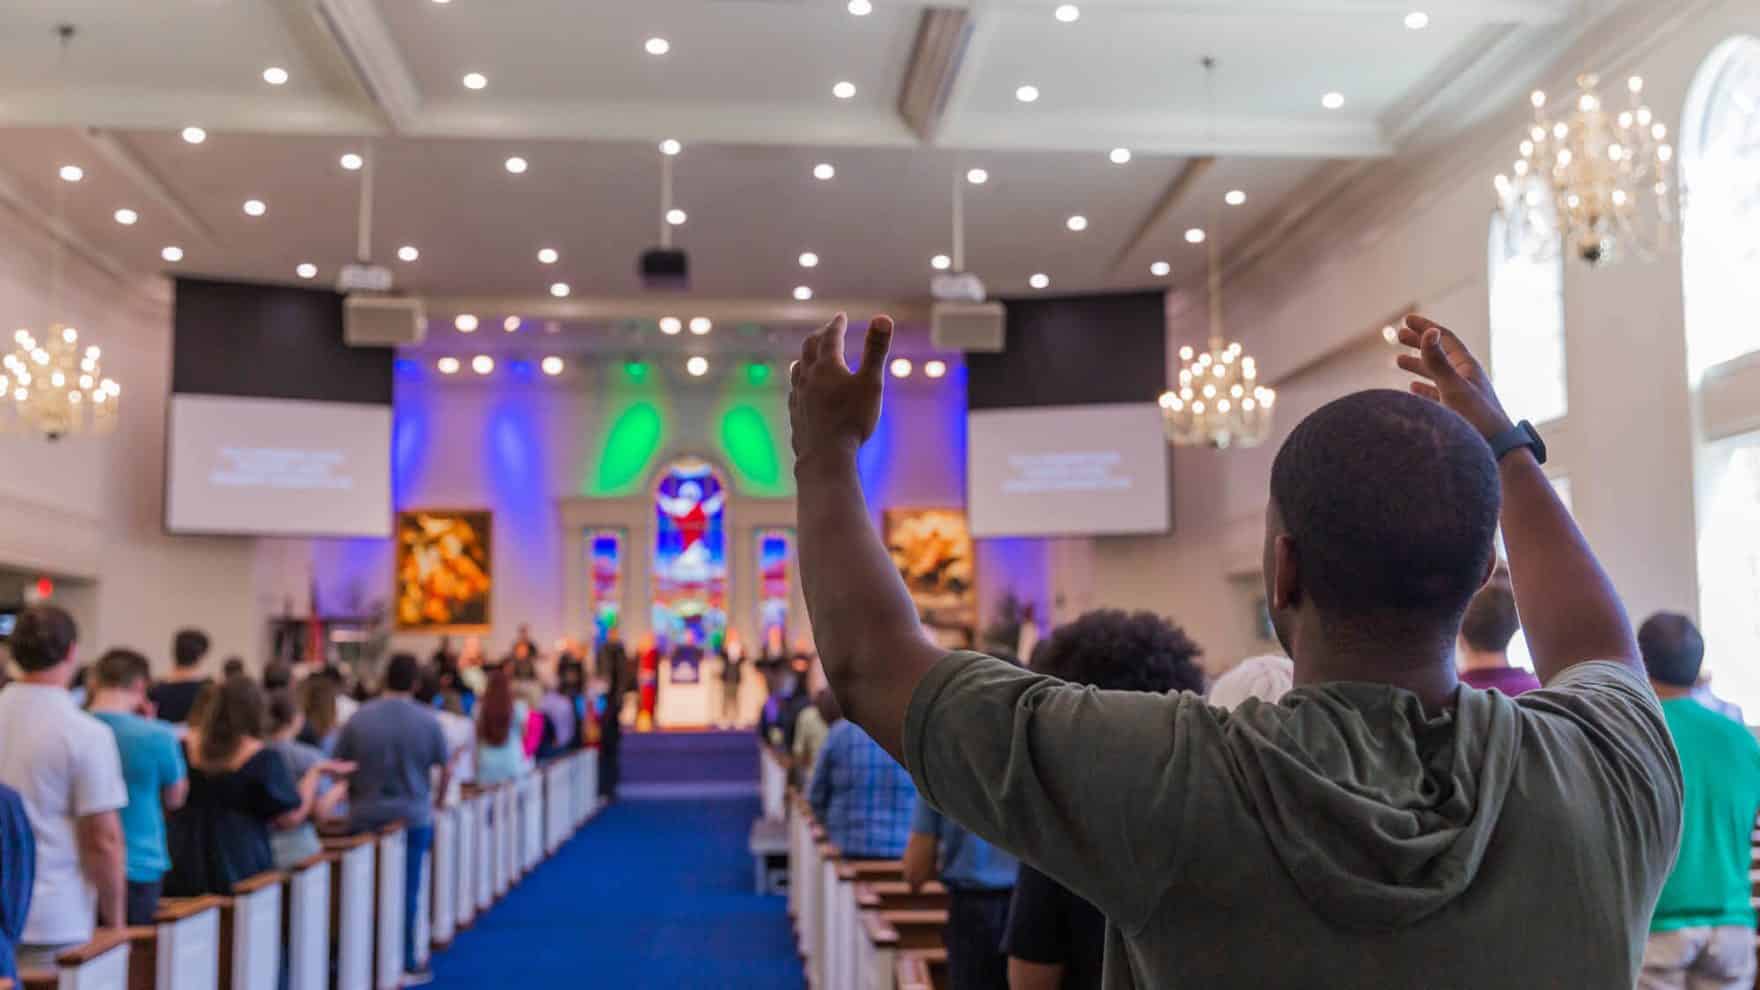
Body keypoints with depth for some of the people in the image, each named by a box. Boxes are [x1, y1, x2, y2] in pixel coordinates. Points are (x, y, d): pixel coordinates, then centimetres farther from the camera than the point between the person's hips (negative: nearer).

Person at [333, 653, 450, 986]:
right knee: (407, 891, 7)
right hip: (413, 817, -1)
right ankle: (406, 965, 11)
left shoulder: (359, 719, -6)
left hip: (366, 817, 1)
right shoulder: (428, 720, -7)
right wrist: (436, 799, 17)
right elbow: (447, 770, -1)